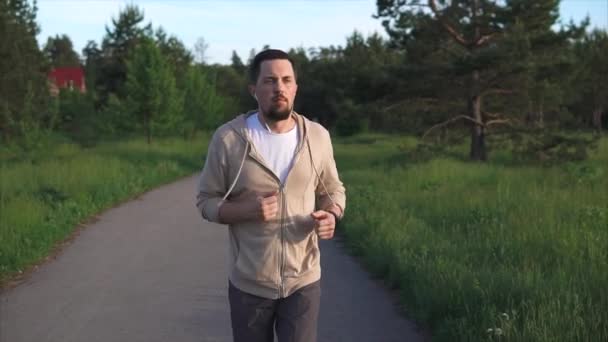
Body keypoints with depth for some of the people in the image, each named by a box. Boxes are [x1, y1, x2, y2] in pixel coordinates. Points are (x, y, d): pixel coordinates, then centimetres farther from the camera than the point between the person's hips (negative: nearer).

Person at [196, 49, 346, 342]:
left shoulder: (317, 136, -3)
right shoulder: (228, 138, -10)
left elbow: (333, 190, 10)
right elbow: (207, 200, -3)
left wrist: (331, 216, -13)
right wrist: (247, 210, -22)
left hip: (303, 281, 1)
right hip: (249, 283, -1)